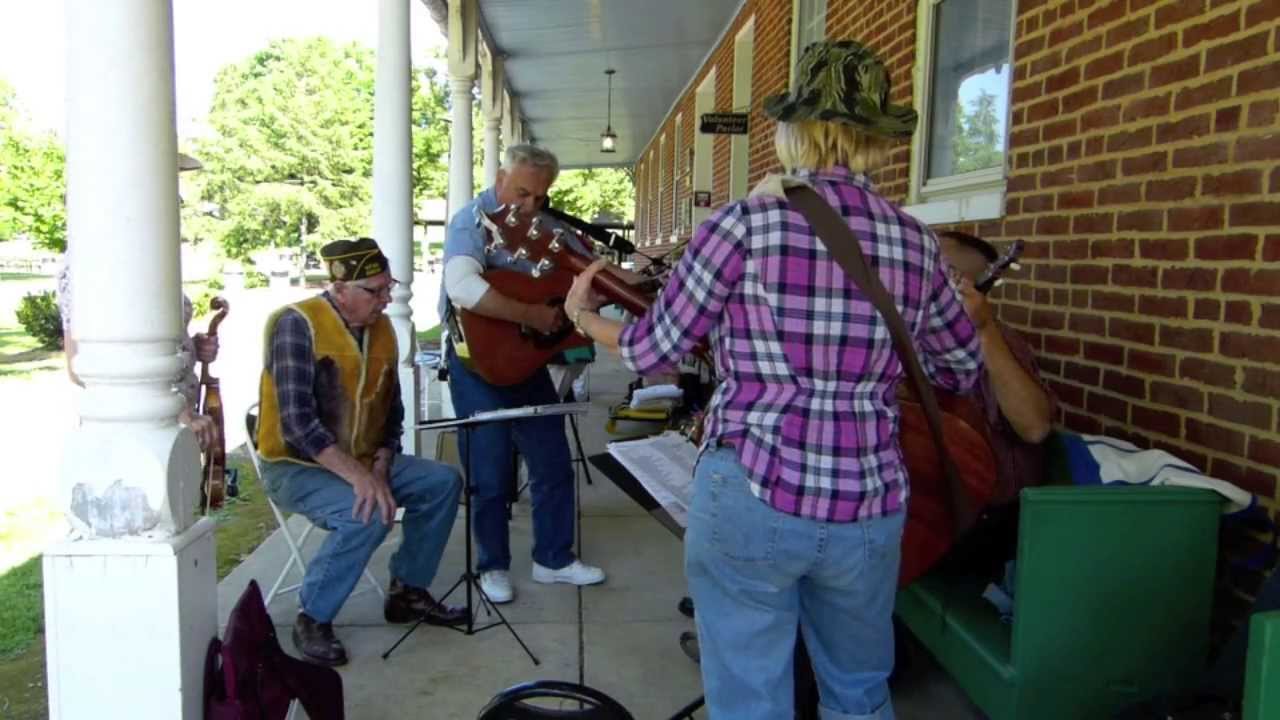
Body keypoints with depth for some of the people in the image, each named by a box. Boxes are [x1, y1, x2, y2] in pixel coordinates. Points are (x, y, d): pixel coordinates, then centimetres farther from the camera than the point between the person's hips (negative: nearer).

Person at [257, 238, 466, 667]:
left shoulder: (380, 329, 4)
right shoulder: (298, 324, -19)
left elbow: (392, 411, 7)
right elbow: (297, 422, -28)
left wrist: (381, 466, -10)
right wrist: (359, 477, -32)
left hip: (360, 460, 8)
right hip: (295, 465, -7)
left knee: (444, 482, -3)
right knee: (369, 514, -31)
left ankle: (408, 591, 10)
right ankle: (312, 620, -11)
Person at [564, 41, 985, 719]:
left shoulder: (744, 223, -10)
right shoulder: (915, 242, 3)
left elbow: (653, 348, -1)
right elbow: (965, 369, 16)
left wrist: (584, 317, 19)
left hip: (751, 495, -4)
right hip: (868, 507, 4)